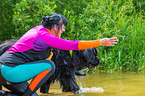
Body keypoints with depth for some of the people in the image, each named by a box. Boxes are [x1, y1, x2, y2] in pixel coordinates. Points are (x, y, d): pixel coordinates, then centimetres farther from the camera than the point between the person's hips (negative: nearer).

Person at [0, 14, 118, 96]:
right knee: (49, 66, -14)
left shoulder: (38, 29, 15)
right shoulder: (45, 37, -12)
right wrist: (100, 42, -11)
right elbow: (73, 45, -14)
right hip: (10, 70, -9)